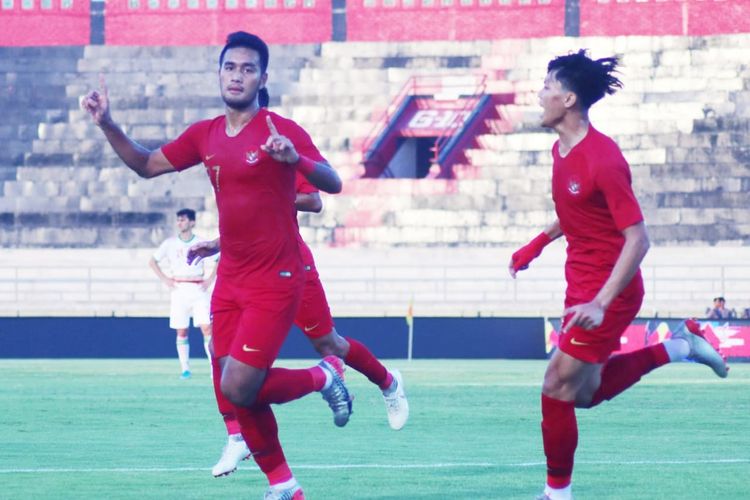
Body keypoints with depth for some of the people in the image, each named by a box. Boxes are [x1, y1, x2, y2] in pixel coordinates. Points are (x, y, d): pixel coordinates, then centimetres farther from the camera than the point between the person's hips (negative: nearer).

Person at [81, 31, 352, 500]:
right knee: (239, 391, 4)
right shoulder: (205, 135, 8)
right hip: (230, 281, 6)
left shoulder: (281, 130, -11)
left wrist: (295, 159, -39)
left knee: (238, 388, -14)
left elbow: (333, 183, -20)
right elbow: (147, 165, 19)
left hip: (274, 281, -6)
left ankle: (324, 376, 12)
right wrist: (107, 124, 5)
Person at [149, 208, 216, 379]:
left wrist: (210, 280, 2)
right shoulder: (170, 243, 5)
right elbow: (153, 262, 12)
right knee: (181, 331, 1)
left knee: (206, 327, -11)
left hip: (198, 289, -1)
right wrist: (165, 279, 1)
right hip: (179, 289, 1)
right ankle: (185, 368, 7)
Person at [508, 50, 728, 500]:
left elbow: (637, 238, -25)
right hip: (583, 287, 9)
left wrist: (601, 303, -31)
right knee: (585, 393, 16)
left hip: (608, 291, -9)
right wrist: (539, 243, 15)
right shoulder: (562, 150, 4)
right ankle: (680, 345, 26)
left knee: (558, 389, -7)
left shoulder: (601, 159, -24)